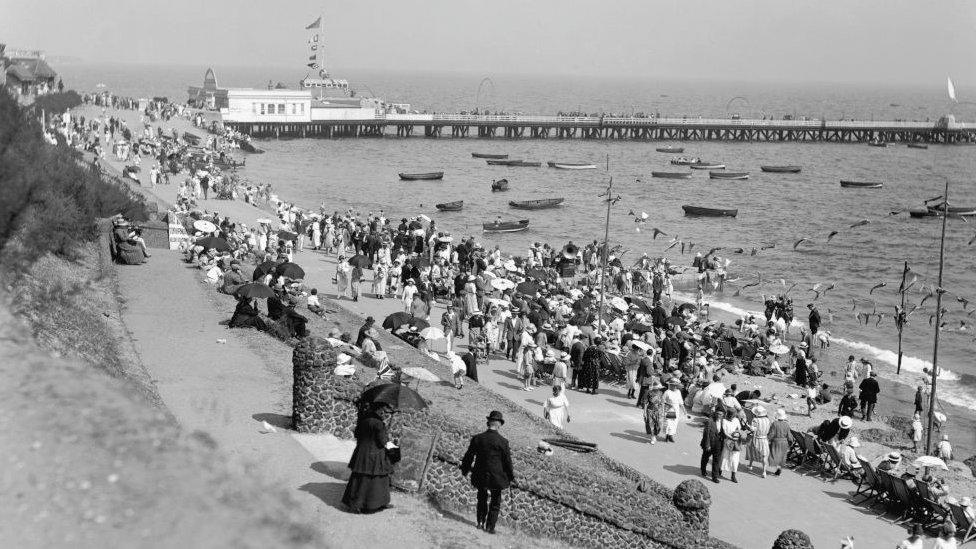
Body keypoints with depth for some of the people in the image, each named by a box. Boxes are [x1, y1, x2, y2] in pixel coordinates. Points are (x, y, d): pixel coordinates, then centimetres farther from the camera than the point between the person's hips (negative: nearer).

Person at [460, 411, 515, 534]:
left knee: (482, 498, 23)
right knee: (495, 502, 13)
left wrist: (465, 470, 20)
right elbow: (507, 460, -6)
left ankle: (481, 522, 24)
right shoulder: (502, 441, -13)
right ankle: (490, 526, 13)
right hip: (496, 477, -3)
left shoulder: (477, 438, -5)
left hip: (480, 476, 3)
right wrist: (511, 476, 8)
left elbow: (469, 456, 4)